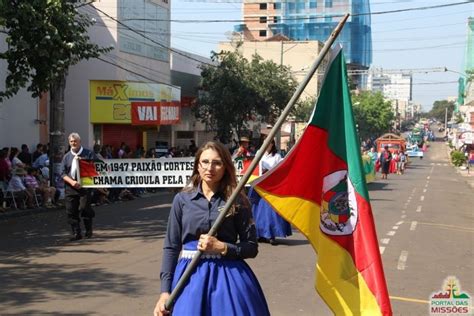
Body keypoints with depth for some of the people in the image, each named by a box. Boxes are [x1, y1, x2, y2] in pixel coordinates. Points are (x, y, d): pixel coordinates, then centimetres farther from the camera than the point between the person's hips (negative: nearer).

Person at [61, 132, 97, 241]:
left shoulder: (88, 154, 4)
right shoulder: (66, 156, 12)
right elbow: (63, 173, 7)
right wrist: (72, 182, -9)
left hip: (84, 186, -3)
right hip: (70, 187, 3)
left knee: (84, 208, -9)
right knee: (71, 211, 1)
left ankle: (89, 231, 8)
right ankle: (76, 233, 8)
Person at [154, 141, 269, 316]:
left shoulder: (237, 201, 0)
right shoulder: (182, 199, 3)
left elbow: (251, 247, 2)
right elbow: (171, 247, 3)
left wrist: (221, 247, -14)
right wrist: (165, 291, -3)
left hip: (229, 277, -1)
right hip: (190, 277, 1)